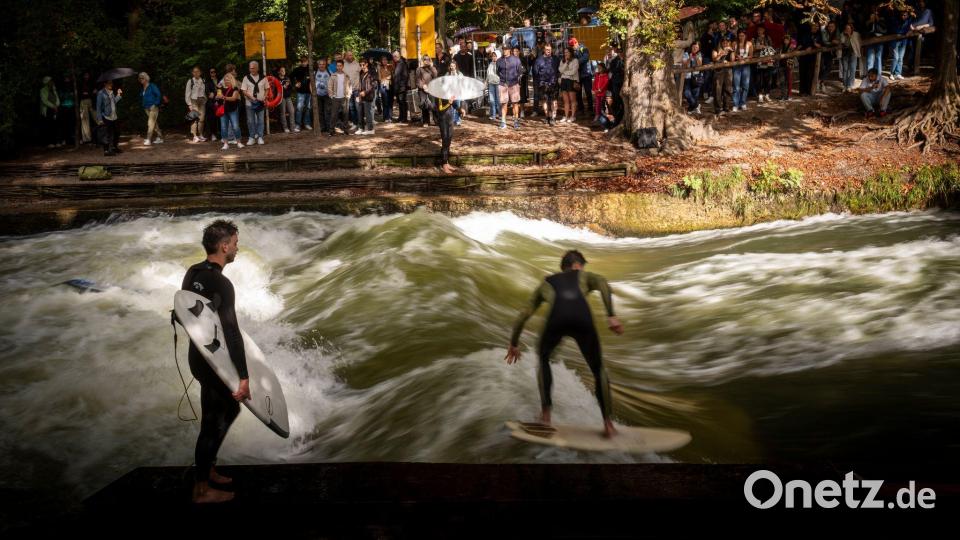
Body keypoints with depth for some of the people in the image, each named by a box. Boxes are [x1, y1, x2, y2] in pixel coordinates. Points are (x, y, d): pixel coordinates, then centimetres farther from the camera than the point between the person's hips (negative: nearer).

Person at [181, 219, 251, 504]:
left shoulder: (192, 273, 2)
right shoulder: (221, 284, -25)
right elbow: (231, 332, -28)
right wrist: (243, 377, -28)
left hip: (199, 353, 9)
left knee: (229, 408, 23)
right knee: (214, 421, 2)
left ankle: (207, 468, 33)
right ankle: (202, 489, 12)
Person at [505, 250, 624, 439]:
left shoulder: (546, 283, 40)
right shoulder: (585, 276, 36)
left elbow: (524, 314, 39)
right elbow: (603, 284, 10)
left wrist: (514, 343, 49)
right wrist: (611, 316, 1)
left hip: (557, 318, 1)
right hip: (582, 318, -1)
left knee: (543, 358, 31)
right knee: (598, 369, 19)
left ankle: (546, 413, 22)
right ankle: (608, 424, 15)